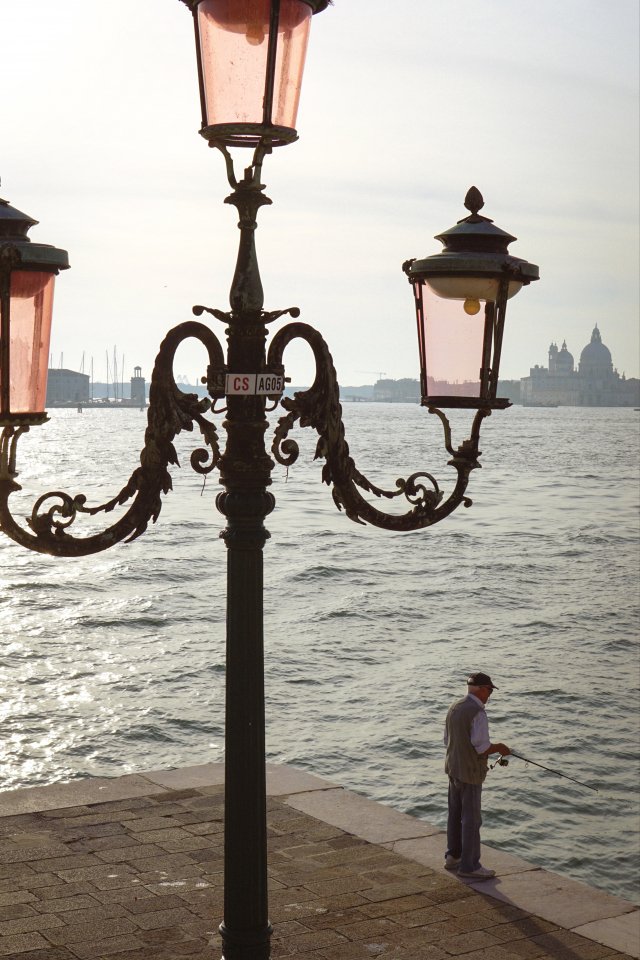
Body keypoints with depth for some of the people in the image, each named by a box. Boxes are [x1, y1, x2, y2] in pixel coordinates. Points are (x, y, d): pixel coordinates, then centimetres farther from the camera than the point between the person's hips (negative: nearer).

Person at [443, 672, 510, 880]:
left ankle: (453, 857, 27)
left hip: (453, 768, 9)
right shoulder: (477, 713, -21)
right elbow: (482, 747, -22)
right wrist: (499, 748, -3)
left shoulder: (454, 707, 6)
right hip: (470, 773, -9)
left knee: (455, 814, 17)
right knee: (471, 819, -1)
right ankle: (469, 865, 3)